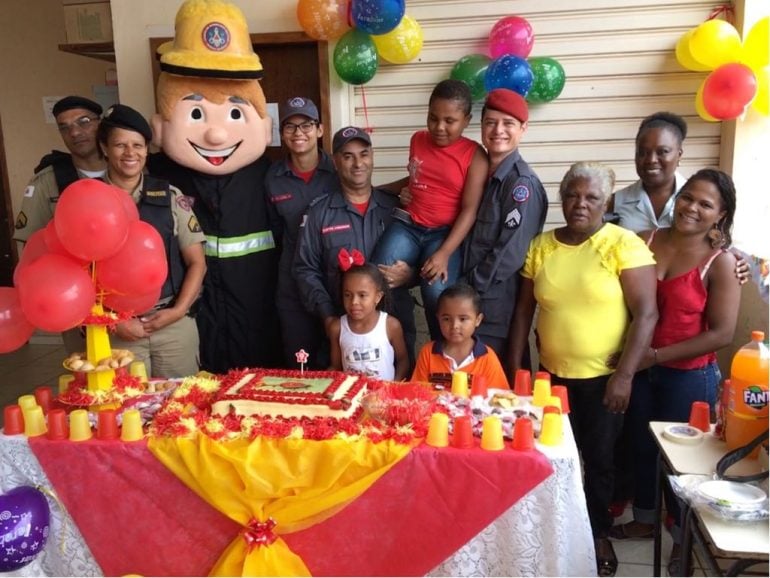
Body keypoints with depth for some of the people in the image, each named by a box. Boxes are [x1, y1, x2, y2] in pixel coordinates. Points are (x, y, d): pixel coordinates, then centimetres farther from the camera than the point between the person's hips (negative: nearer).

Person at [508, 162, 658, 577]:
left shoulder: (624, 244, -11)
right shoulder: (540, 246, 1)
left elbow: (646, 313, -14)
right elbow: (524, 310, 5)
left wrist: (624, 375, -19)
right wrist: (515, 368, 4)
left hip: (603, 378, -3)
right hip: (552, 374, 3)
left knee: (598, 458, 10)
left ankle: (599, 533, 34)